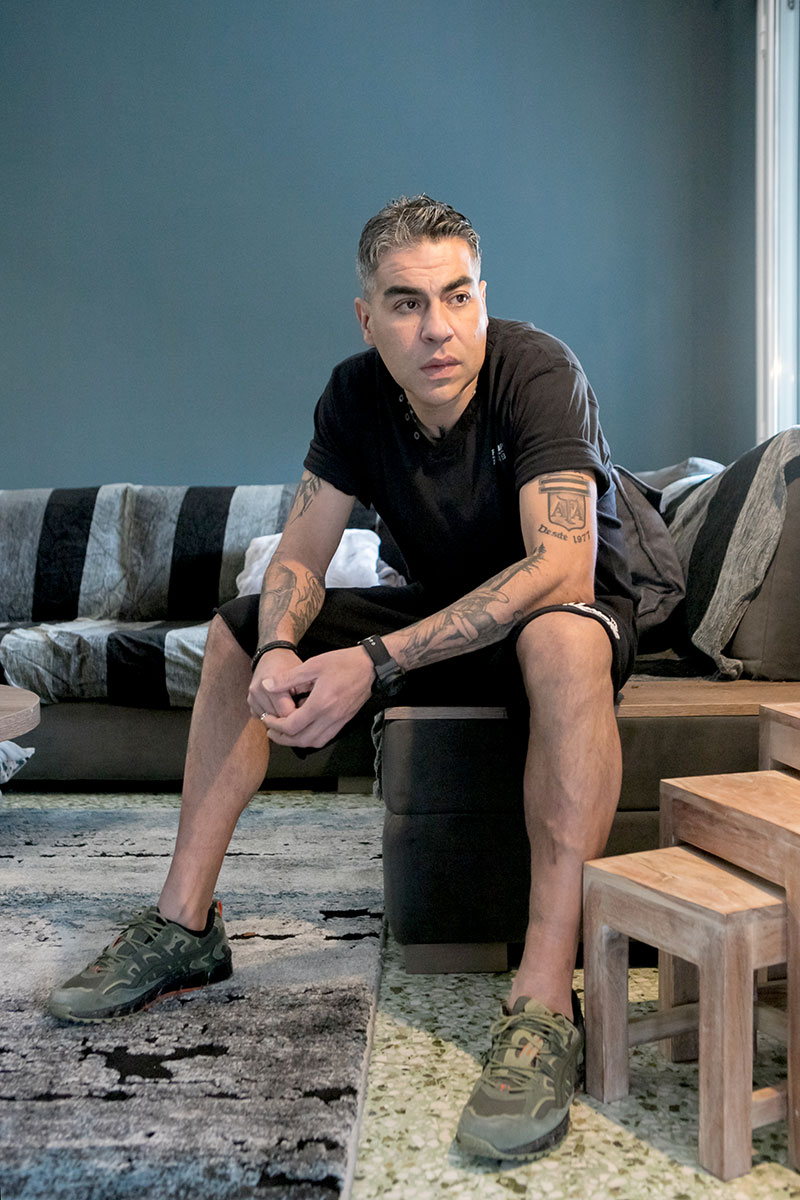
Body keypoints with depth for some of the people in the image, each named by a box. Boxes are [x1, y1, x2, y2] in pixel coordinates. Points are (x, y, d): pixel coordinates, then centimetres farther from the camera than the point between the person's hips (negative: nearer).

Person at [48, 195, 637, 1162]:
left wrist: (375, 663, -42)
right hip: (442, 615, 6)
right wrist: (279, 650, -31)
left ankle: (545, 1004, -40)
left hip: (564, 618, -5)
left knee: (564, 639, -42)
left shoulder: (537, 372, -25)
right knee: (237, 630, -1)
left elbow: (561, 571, -37)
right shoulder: (357, 394, -8)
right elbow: (299, 556, -8)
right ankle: (184, 925, 1)